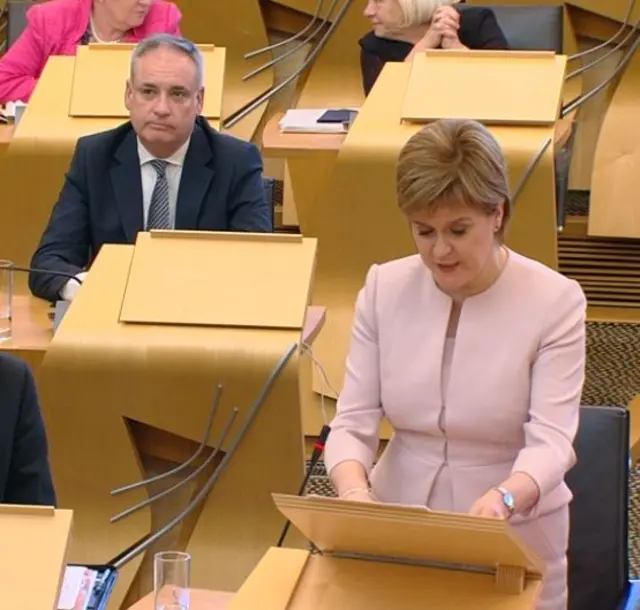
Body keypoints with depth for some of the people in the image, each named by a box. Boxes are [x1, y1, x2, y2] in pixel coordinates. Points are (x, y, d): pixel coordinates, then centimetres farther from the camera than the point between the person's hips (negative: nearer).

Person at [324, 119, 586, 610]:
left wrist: (504, 498, -36)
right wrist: (355, 490, -24)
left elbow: (552, 440, -16)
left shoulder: (555, 302, -9)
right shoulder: (384, 288, 0)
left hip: (514, 539, -2)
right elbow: (353, 422, -3)